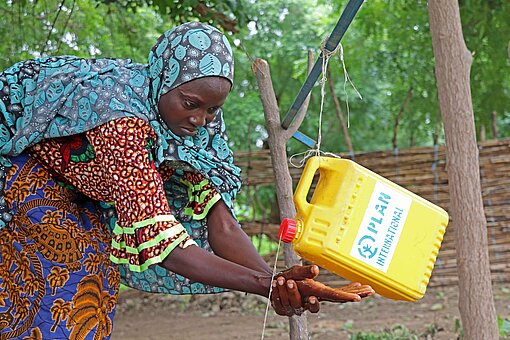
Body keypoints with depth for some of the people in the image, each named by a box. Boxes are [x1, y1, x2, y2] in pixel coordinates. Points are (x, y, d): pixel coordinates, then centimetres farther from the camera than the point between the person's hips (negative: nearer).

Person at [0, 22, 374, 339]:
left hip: (76, 192, 7)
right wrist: (266, 285, -51)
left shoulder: (196, 123, -17)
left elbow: (220, 222, -21)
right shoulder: (123, 119, -40)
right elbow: (160, 242, -43)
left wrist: (274, 279, -40)